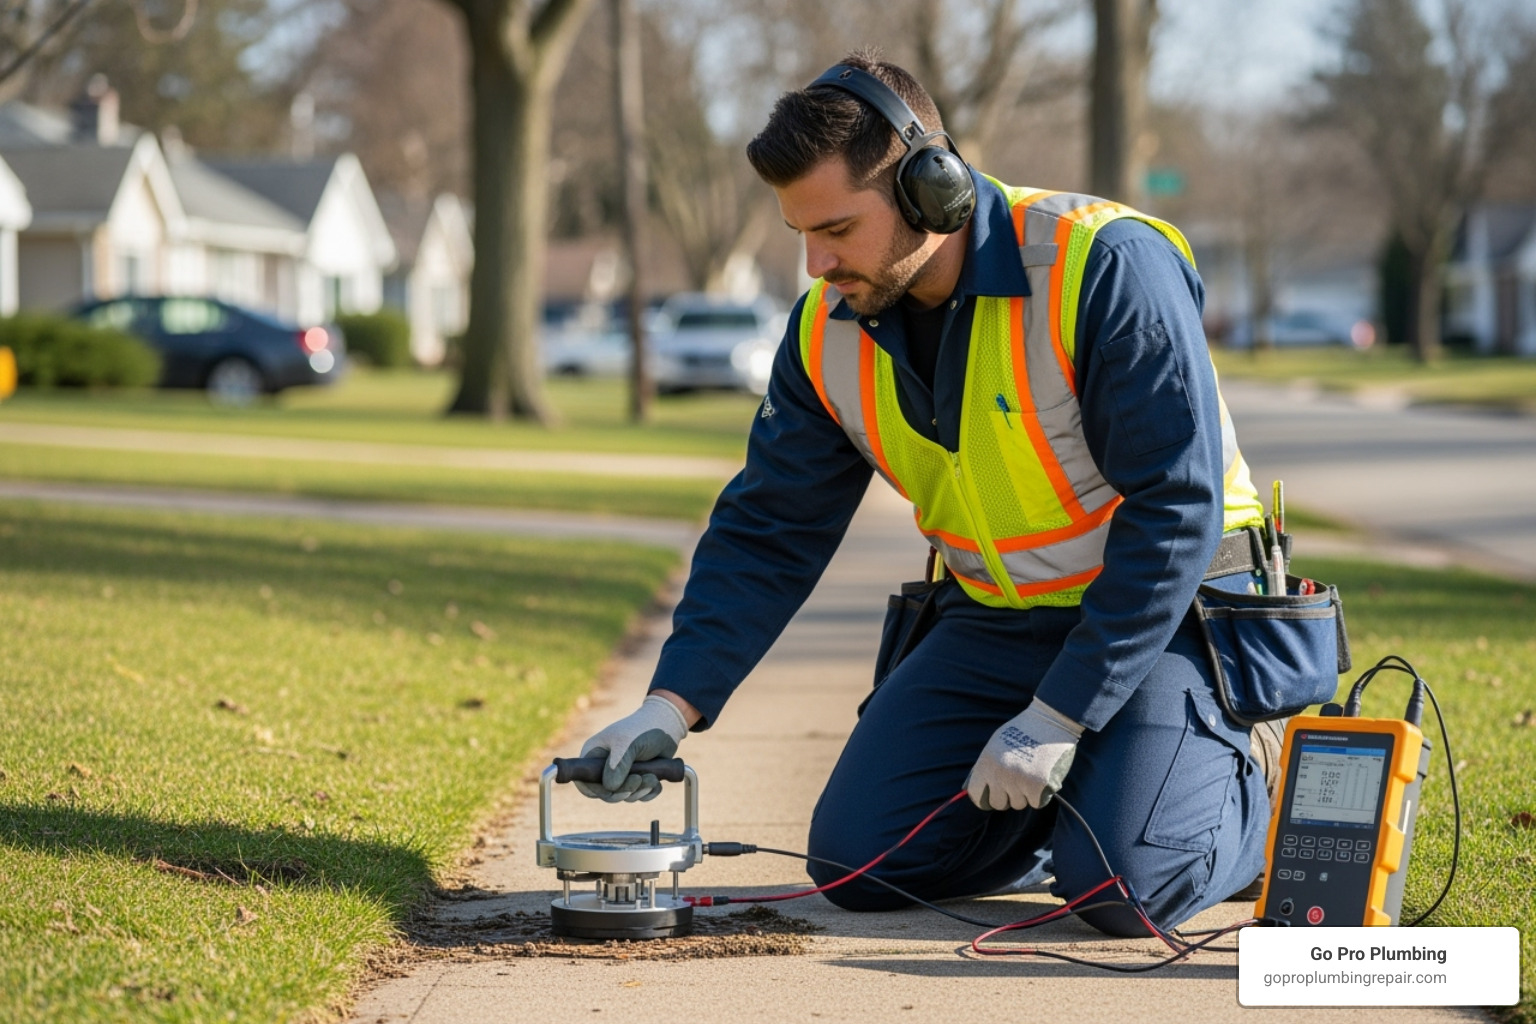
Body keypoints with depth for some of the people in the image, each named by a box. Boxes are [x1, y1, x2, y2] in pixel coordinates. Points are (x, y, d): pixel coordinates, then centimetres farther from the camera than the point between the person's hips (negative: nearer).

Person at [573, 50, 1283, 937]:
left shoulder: (1104, 268, -25)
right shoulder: (830, 332, -5)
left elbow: (1175, 510, -25)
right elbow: (767, 533, 2)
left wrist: (1058, 719, -25)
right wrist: (674, 705, -12)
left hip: (1160, 608, -6)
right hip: (993, 622, 6)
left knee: (1126, 885, -24)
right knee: (857, 860, -7)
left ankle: (1250, 778, 9)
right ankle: (1080, 787, 17)